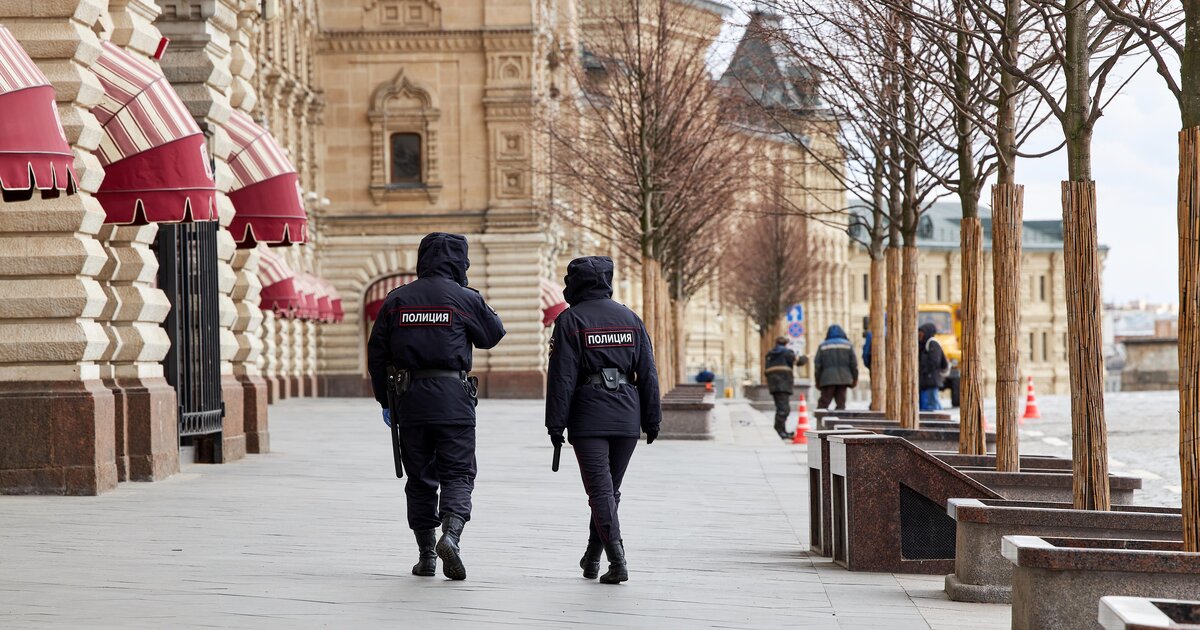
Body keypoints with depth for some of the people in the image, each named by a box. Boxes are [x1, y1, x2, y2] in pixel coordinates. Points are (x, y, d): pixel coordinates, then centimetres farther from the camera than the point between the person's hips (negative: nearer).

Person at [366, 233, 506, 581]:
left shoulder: (397, 300, 6)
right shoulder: (464, 298, -4)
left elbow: (377, 353, 8)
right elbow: (493, 334, 10)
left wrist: (385, 400, 15)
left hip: (410, 396, 3)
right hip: (453, 396, -3)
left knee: (420, 477, 11)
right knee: (458, 473, 2)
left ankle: (426, 554, 13)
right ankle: (451, 533, -22)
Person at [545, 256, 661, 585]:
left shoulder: (570, 321, -3)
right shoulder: (630, 319, 10)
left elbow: (562, 377, -8)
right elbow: (648, 374, 10)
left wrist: (555, 423, -4)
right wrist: (652, 419, 14)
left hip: (588, 419, -4)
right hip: (627, 418, 4)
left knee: (600, 490, -5)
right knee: (611, 489, 15)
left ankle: (617, 560, -17)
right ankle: (592, 558, 23)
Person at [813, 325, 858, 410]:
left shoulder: (823, 346, 5)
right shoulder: (848, 345, 6)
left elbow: (817, 365, 4)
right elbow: (854, 363, 3)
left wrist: (818, 381, 11)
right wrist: (855, 378, 12)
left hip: (827, 379, -1)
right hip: (843, 379, 1)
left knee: (823, 403, 0)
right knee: (841, 402, 4)